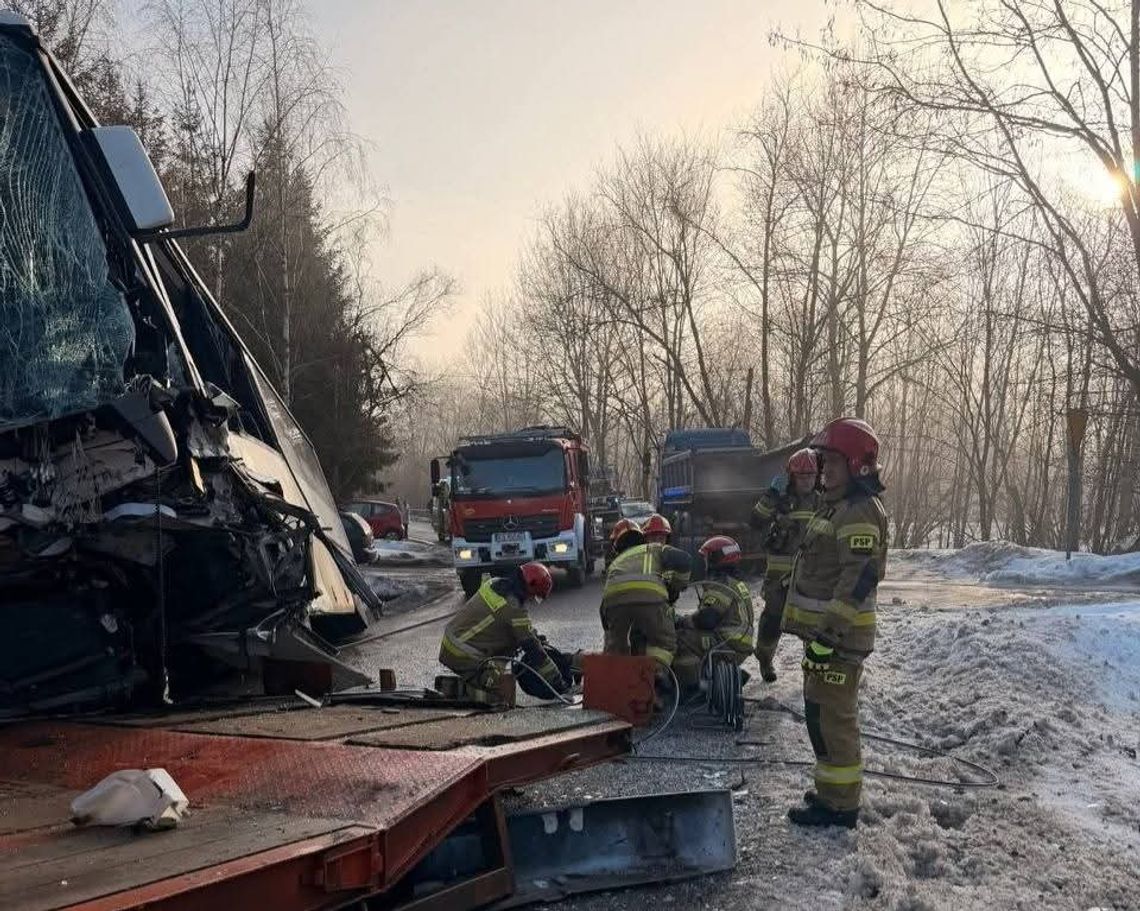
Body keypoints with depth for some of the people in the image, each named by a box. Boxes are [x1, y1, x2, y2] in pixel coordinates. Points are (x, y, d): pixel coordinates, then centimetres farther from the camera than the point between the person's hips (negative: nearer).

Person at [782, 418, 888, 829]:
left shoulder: (860, 511, -17)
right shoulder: (836, 506, 18)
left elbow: (857, 577, -25)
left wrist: (830, 632, -28)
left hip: (838, 636, -11)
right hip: (821, 629, 11)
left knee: (833, 717, -6)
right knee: (821, 712, 20)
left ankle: (839, 803, 2)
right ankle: (834, 788, 33)